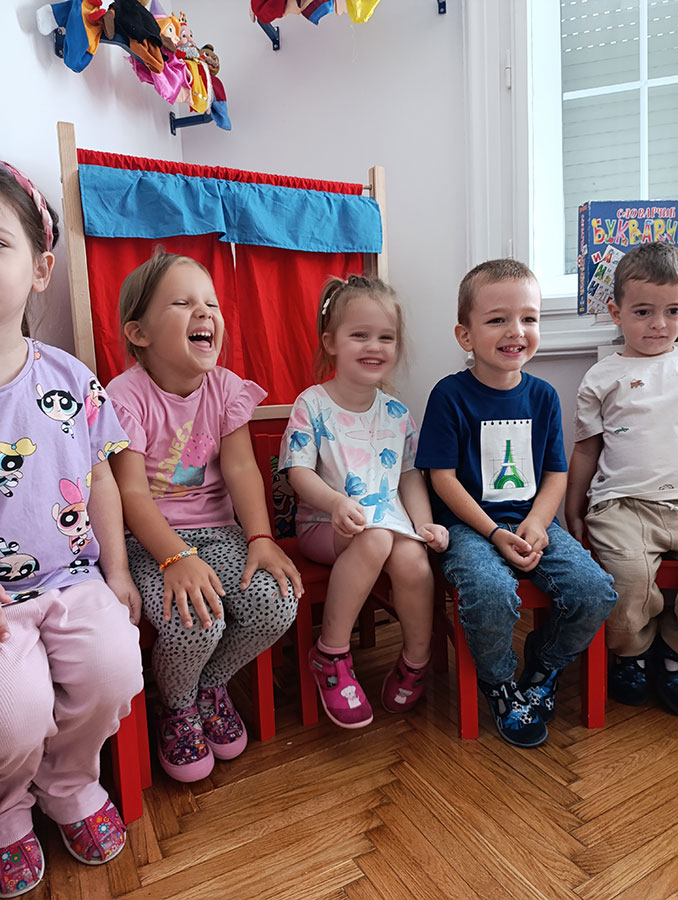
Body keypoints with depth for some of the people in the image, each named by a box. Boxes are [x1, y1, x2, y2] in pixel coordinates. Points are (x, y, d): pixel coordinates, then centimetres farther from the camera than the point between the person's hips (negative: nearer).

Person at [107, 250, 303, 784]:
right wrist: (176, 558, -30)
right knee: (194, 623, -28)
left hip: (217, 529, 4)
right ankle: (178, 705, 12)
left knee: (278, 606, -18)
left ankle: (212, 684, 17)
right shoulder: (126, 395, -12)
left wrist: (261, 539, -20)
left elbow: (241, 468, -6)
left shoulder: (227, 387, 1)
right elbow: (131, 492, -17)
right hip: (150, 539, -3)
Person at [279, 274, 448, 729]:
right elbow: (299, 471, -11)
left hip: (390, 518, 4)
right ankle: (331, 655, -16)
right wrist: (336, 502, -30)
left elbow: (410, 475, 11)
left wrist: (424, 523, -4)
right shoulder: (312, 404, -4)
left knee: (413, 560, -27)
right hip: (325, 524, -3)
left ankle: (417, 660, 4)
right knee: (375, 538, -35)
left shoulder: (397, 413, 9)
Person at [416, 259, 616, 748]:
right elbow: (443, 478, -9)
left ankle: (545, 664, 16)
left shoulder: (543, 395, 7)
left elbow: (557, 474, 9)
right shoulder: (450, 395, -7)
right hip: (470, 523, -4)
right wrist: (495, 534, -15)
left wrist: (536, 524, -10)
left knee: (596, 591, -17)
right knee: (492, 593, -32)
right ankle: (500, 682, 3)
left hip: (534, 520, 5)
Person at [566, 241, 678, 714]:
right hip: (621, 504, -2)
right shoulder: (603, 378, 8)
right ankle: (631, 653, 8)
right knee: (631, 572, -24)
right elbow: (586, 450, 11)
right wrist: (573, 515, 10)